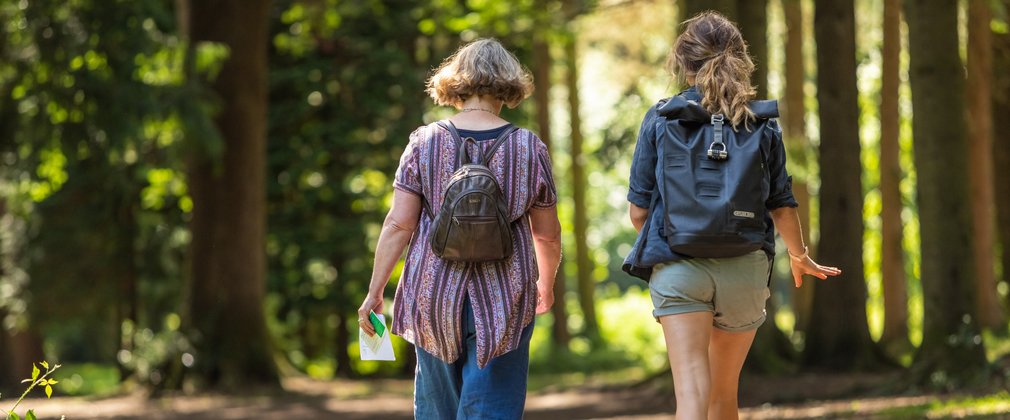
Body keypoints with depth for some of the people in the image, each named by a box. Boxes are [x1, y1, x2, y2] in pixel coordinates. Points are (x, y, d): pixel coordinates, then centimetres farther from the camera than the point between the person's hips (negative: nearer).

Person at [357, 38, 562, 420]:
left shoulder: (424, 144, -2)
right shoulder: (529, 148, -2)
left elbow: (398, 224, -5)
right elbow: (547, 234, 5)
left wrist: (375, 292, 3)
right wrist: (546, 285, 23)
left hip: (433, 295, 1)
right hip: (502, 300, -1)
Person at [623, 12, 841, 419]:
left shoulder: (660, 119, -1)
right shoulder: (762, 123, 4)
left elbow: (638, 210, 1)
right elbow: (783, 206, 6)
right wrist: (799, 256, 26)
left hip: (678, 267, -2)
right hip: (745, 269, 3)